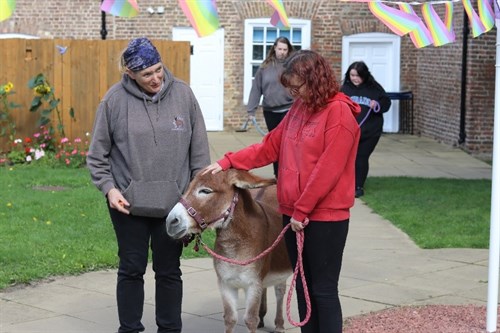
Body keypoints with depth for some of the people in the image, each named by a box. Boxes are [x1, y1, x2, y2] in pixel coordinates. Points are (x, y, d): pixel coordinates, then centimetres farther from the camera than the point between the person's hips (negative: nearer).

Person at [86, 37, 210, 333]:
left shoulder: (183, 94, -4)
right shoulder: (115, 100, -7)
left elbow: (199, 150, 2)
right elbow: (98, 155, 2)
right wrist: (109, 188, -9)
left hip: (174, 203, 1)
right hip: (128, 204, -1)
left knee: (169, 271, 12)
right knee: (132, 270, 11)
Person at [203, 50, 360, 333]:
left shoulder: (339, 113, -15)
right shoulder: (300, 107, 10)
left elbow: (327, 170, -19)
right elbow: (270, 147, 13)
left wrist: (302, 210, -16)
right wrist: (228, 162, 5)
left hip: (325, 217, -8)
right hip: (294, 213, 8)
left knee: (323, 289, 0)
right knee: (303, 285, 15)